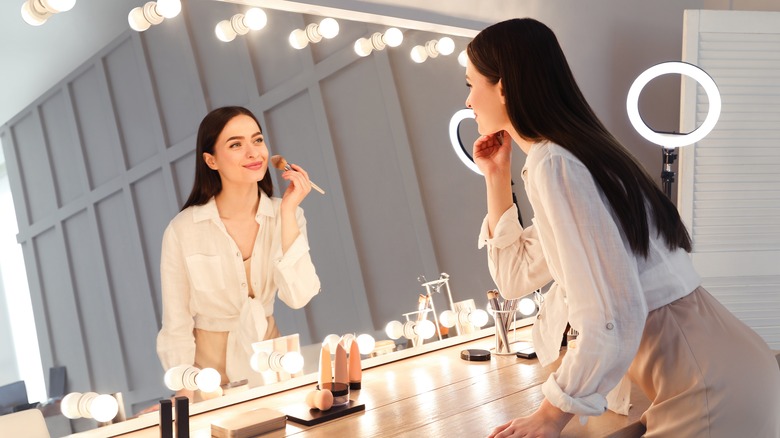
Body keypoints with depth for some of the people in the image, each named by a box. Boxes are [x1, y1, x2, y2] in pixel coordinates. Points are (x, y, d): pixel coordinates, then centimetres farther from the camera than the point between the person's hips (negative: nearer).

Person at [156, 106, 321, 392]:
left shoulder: (287, 216, -3)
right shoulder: (182, 231, -11)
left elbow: (298, 297, -15)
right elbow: (176, 328, -6)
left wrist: (288, 211, -17)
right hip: (211, 370, -1)